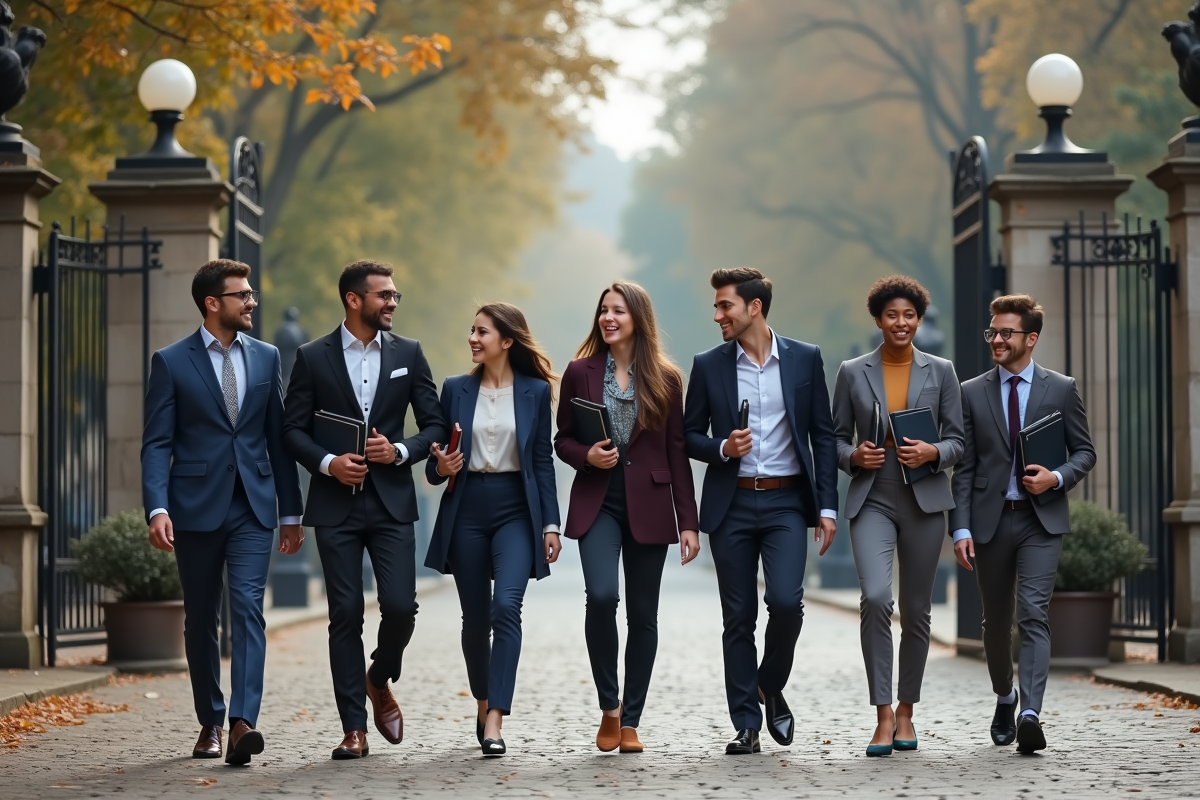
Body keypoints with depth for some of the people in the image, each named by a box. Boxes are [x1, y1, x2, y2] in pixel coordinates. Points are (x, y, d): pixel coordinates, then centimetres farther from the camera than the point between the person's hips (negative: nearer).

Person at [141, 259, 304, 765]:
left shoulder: (265, 358, 10)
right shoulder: (171, 362, 0)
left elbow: (278, 437, 13)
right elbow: (157, 443, -4)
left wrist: (291, 511, 12)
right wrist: (157, 508, -18)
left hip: (253, 506, 1)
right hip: (196, 507, -1)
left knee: (247, 607, -13)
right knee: (200, 619, 8)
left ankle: (242, 724, -21)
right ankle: (210, 722, 23)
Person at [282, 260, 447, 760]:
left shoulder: (408, 354, 7)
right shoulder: (313, 357, 2)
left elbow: (435, 424, 7)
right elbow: (293, 428, 3)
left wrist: (401, 451, -10)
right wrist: (328, 463, -13)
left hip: (391, 501, 1)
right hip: (335, 503, -1)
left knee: (400, 606, -9)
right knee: (345, 615, -1)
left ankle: (379, 680, 22)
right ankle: (354, 730, 4)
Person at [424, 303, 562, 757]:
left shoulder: (535, 391, 3)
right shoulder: (456, 390, 7)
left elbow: (543, 462, 4)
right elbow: (435, 464, 10)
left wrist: (551, 524, 0)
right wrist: (440, 468, -13)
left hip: (516, 511, -2)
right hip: (466, 512, 2)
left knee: (506, 606, -19)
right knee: (475, 618, 6)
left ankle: (495, 721, -22)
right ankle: (484, 704, 29)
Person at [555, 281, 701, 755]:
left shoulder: (665, 378, 3)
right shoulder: (580, 372, 4)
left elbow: (677, 453, 4)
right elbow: (562, 439, 10)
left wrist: (688, 521, 0)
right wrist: (587, 455, -13)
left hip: (648, 506, 1)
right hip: (598, 502, -1)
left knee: (643, 613, 3)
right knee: (601, 596, -19)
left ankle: (631, 721, 13)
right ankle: (609, 706, 0)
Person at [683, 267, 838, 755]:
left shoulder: (804, 359, 3)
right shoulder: (708, 366, 4)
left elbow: (823, 435, 5)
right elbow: (689, 435, 9)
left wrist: (827, 506, -1)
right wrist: (722, 448, -12)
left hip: (785, 501, -1)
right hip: (731, 505, 1)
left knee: (786, 600, -16)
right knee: (739, 618, 2)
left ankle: (771, 687, 12)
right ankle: (747, 726, 9)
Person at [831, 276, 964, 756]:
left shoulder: (940, 371, 6)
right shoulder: (852, 373, 6)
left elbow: (957, 441, 6)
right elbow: (836, 439, 10)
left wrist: (932, 453, -14)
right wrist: (854, 456, -11)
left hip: (924, 500, 1)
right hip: (872, 499, -1)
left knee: (916, 611, 7)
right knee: (875, 597, -21)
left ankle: (905, 714, 22)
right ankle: (883, 716, -16)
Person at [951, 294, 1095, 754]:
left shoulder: (1061, 389, 3)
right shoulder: (972, 393, 5)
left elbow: (1085, 452, 8)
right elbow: (963, 468, 4)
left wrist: (1057, 477, -13)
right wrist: (961, 528, -4)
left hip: (1041, 519, -2)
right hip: (991, 520, 2)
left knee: (1034, 615, -15)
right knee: (996, 621, 12)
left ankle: (1030, 713, -23)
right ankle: (1005, 698, 36)